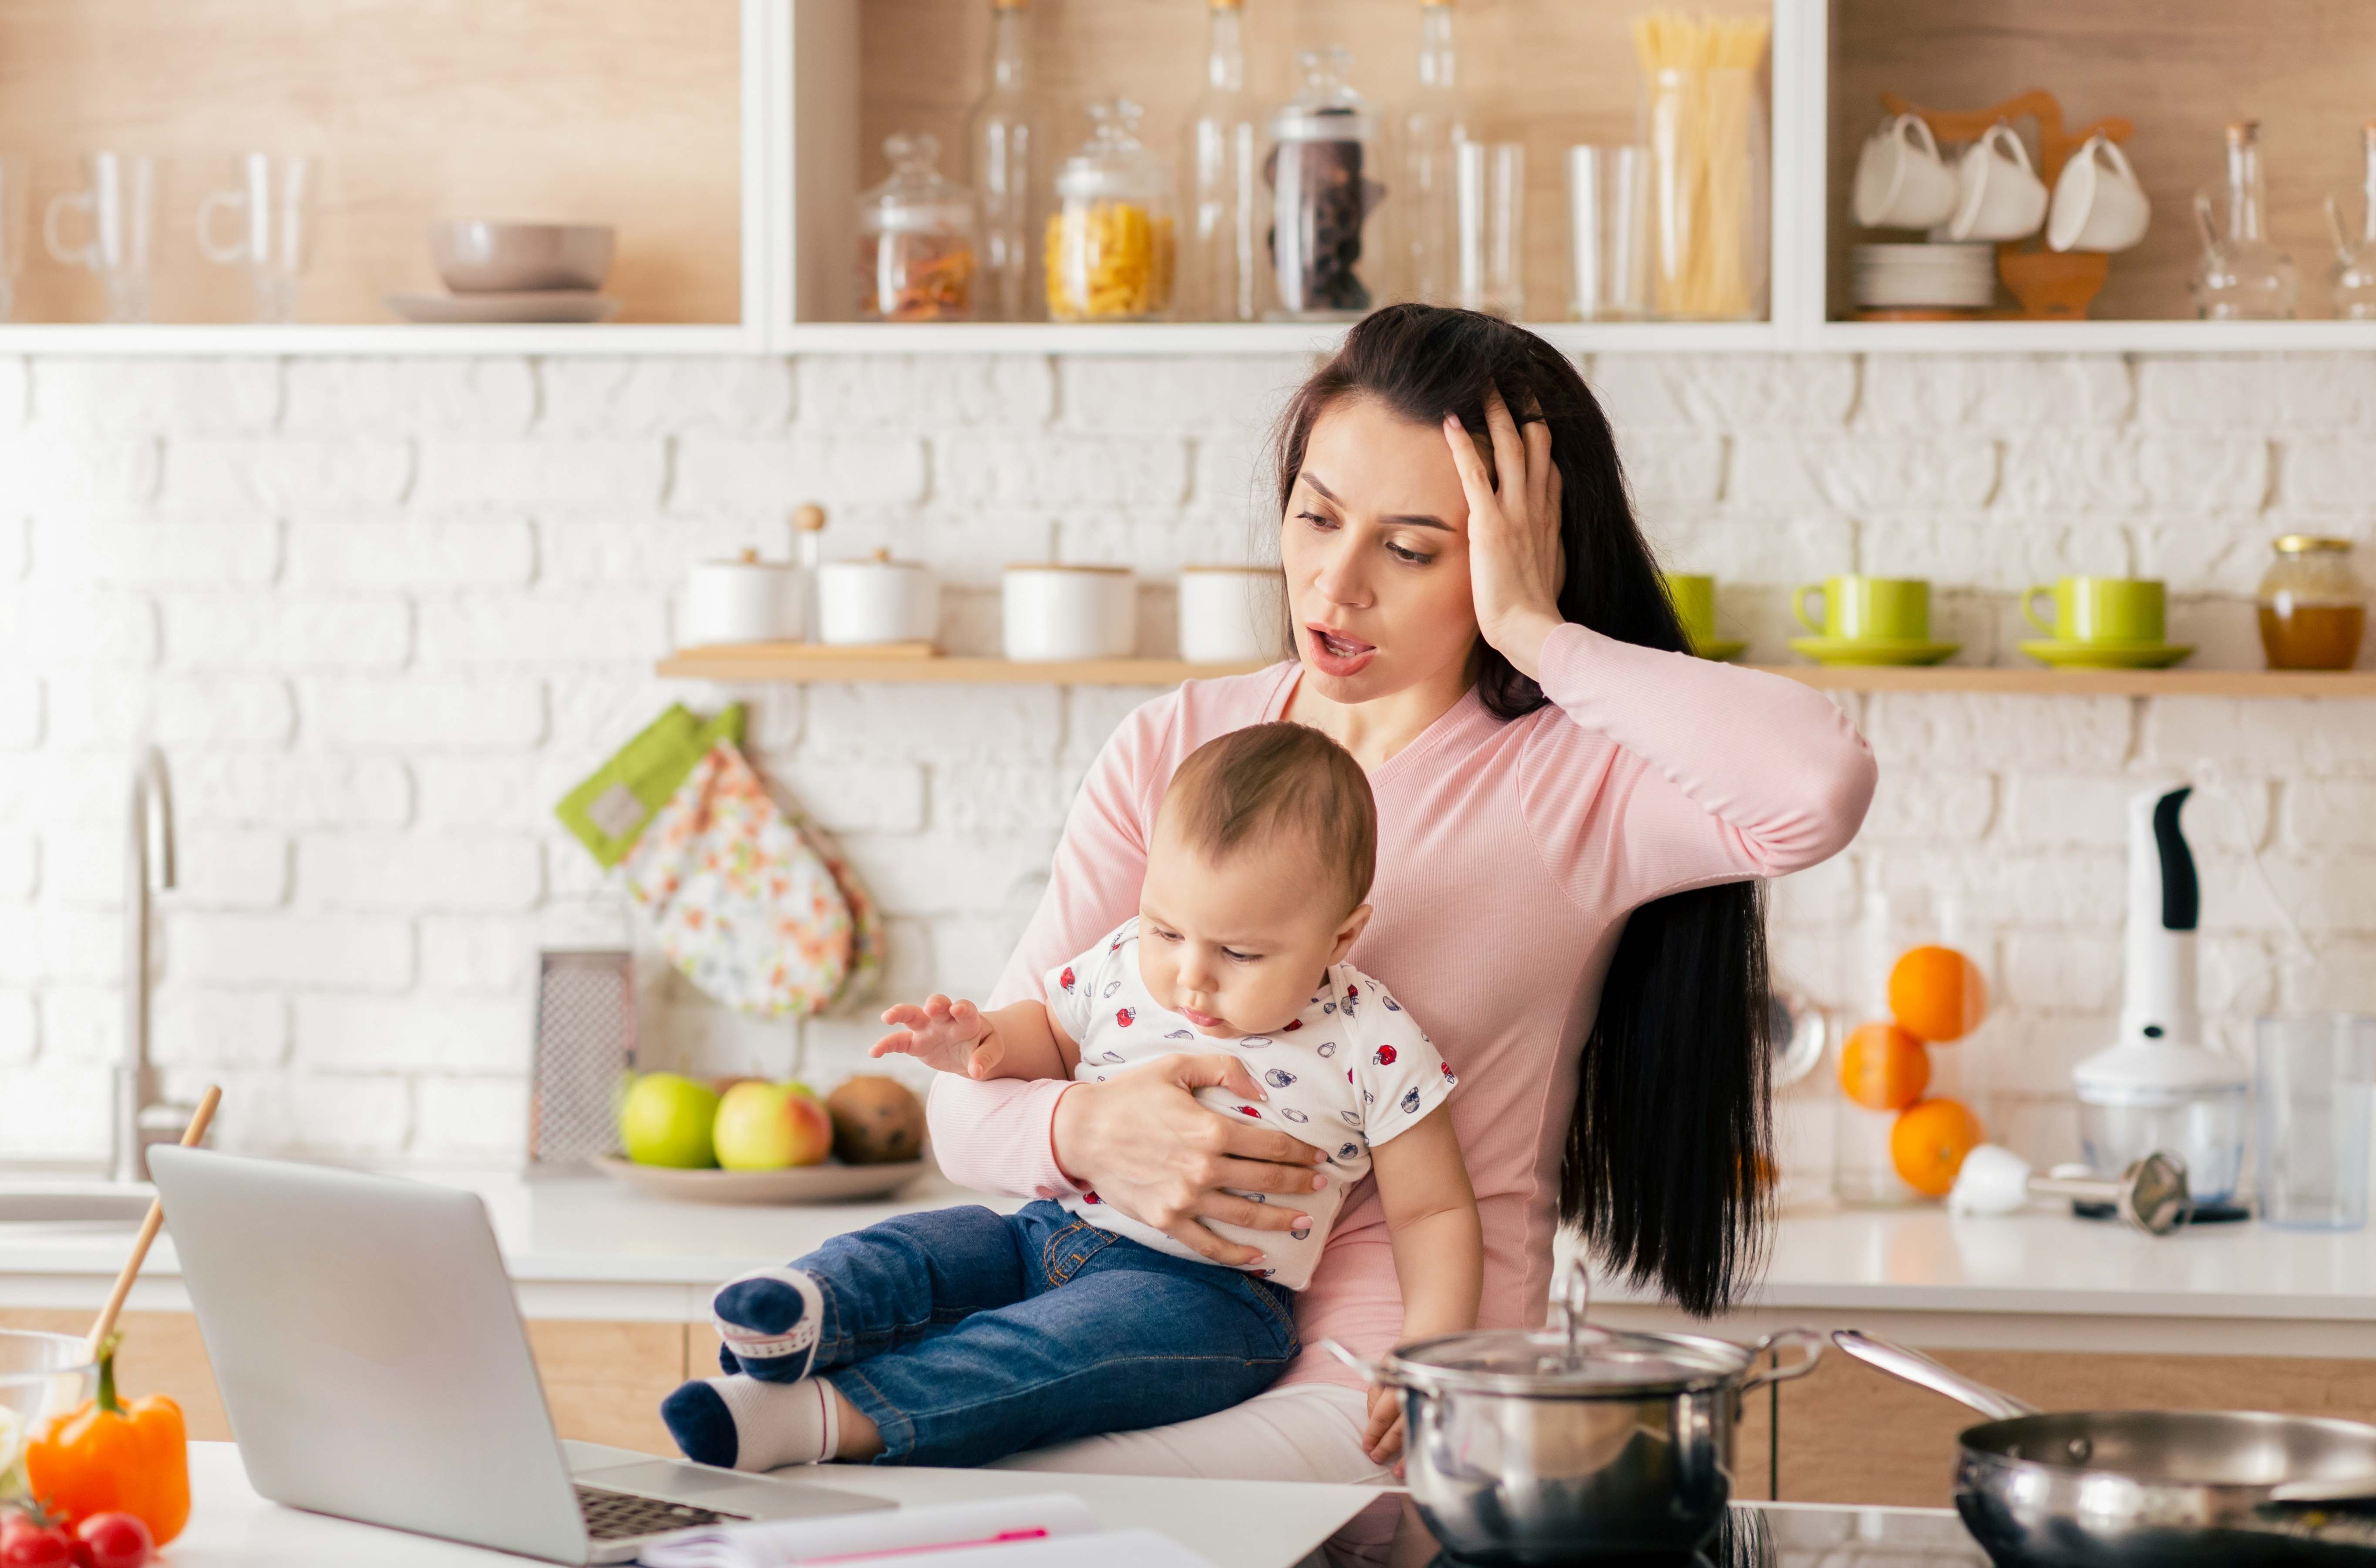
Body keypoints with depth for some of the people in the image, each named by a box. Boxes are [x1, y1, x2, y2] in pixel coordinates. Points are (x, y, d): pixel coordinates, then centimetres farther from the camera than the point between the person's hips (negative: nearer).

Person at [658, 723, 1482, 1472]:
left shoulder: (1373, 1047, -7)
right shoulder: (1124, 965, 5)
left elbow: (1433, 1214, 0)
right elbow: (1052, 1031, 27)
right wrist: (988, 1043, 2)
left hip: (1207, 1292, -6)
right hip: (1050, 1235, 6)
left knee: (1072, 1339, -35)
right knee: (918, 1250, -18)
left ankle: (828, 1418, -53)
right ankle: (806, 1314, -51)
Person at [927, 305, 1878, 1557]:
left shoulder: (1570, 784, -3)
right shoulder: (1173, 750, 11)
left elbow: (1819, 785, -26)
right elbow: (974, 1100, 9)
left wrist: (1535, 634, -13)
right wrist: (1089, 1133, -17)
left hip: (1374, 1393, -4)